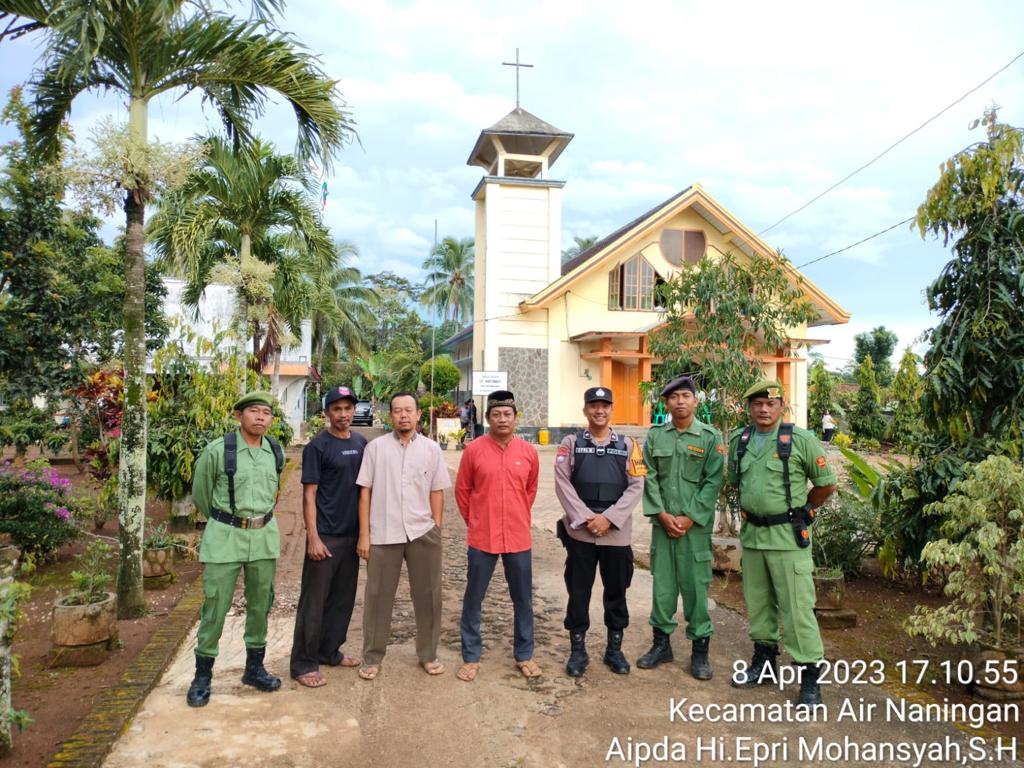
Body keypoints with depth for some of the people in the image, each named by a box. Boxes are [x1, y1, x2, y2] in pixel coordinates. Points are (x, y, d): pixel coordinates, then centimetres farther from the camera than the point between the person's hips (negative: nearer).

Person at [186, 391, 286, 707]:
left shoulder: (277, 453, 4)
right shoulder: (217, 450, -10)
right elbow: (200, 493, 4)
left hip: (264, 536, 4)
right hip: (224, 537, -4)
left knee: (260, 604, 12)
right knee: (215, 606, 0)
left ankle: (254, 667, 27)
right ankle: (203, 676, 15)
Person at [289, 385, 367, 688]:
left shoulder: (361, 444, 8)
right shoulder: (317, 447, -8)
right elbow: (309, 494, -10)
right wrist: (313, 537, -16)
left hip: (352, 534, 6)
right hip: (326, 535, -6)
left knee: (343, 598, 14)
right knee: (314, 601, 1)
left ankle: (330, 651, 29)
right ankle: (303, 664, 10)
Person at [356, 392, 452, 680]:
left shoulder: (431, 448, 4)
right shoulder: (376, 447, 0)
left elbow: (437, 492, 8)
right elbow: (365, 492, 0)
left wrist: (436, 531, 5)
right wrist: (364, 534, -3)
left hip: (422, 532, 2)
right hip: (383, 534, -1)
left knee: (427, 596, 10)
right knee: (378, 596, 8)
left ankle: (428, 654, 26)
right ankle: (372, 657, 22)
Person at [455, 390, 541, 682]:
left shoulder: (528, 452, 0)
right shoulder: (474, 450, -6)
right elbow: (462, 490, 4)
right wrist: (475, 522, 8)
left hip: (518, 538, 2)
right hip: (481, 538, -2)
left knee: (523, 599, 11)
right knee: (473, 598, 8)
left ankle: (524, 655, 28)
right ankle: (471, 657, 23)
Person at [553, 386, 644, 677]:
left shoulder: (627, 445, 5)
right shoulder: (570, 443, 3)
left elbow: (636, 486, -1)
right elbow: (563, 483, -5)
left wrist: (609, 518, -12)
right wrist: (585, 518, -14)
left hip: (617, 531, 1)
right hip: (579, 531, -1)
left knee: (616, 591, 11)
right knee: (578, 592, 6)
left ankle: (614, 648, 26)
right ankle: (577, 650, 20)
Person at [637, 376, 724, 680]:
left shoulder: (710, 437, -2)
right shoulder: (654, 436, 5)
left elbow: (713, 482, -6)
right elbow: (650, 478, 2)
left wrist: (690, 518, -11)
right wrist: (662, 514, -8)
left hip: (695, 524, -2)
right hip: (662, 522, 2)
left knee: (695, 584, 2)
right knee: (662, 583, 9)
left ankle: (700, 648, 14)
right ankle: (661, 642, 21)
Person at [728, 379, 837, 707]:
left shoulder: (801, 440, -10)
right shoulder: (738, 441, 4)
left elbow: (827, 484, -1)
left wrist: (799, 510, 7)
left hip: (788, 536, -5)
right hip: (752, 533, 5)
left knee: (796, 607, -2)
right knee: (758, 603, 16)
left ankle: (809, 678, 8)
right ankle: (764, 663, 32)